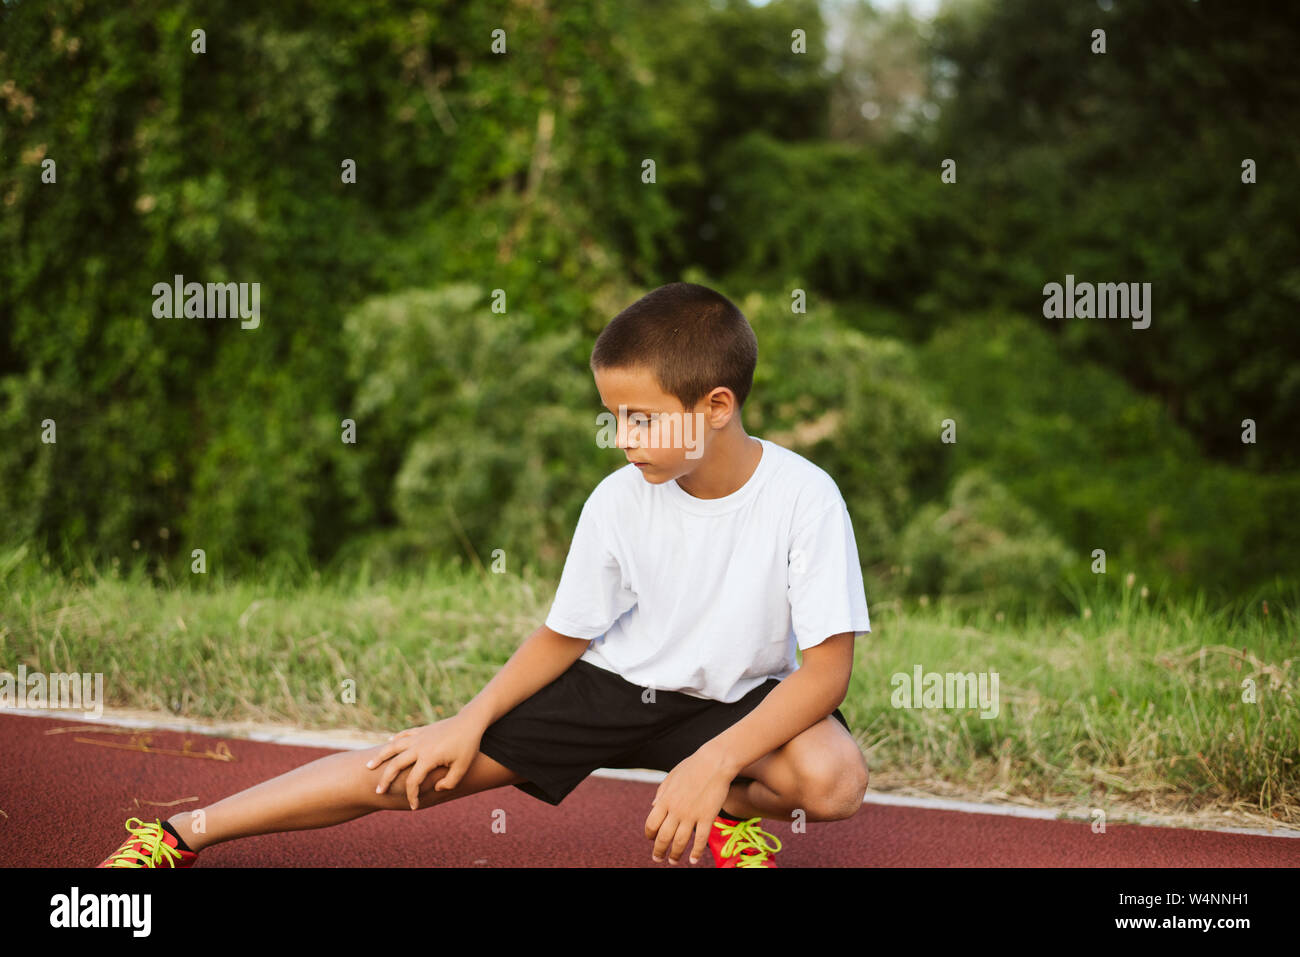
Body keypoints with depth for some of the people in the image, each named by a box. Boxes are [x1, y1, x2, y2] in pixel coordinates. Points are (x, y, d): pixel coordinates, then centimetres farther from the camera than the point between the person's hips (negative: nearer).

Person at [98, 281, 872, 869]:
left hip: (739, 703, -2)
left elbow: (827, 667, -25)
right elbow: (564, 637, 0)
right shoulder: (619, 500, -12)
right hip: (618, 680, 2)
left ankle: (732, 807, 1)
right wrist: (472, 721, -13)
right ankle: (183, 833, 0)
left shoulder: (804, 498, -23)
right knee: (419, 770, -10)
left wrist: (716, 762, -35)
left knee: (836, 780, -35)